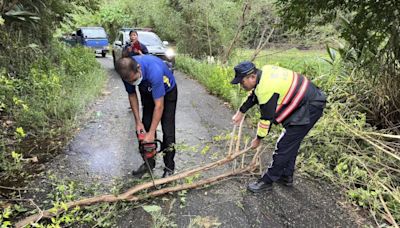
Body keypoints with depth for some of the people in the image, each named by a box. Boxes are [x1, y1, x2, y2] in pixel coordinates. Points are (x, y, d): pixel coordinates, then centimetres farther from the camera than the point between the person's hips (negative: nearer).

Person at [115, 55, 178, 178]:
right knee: (146, 126, 2)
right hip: (147, 92, 5)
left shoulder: (154, 71, -43)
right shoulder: (127, 71, -25)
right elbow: (132, 95, -8)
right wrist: (138, 121, -11)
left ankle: (169, 167, 6)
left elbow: (159, 106, -36)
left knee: (168, 131, -8)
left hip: (168, 92, -5)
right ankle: (149, 162, 18)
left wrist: (151, 133, -31)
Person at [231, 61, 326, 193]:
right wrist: (240, 113, 22)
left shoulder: (267, 88, -28)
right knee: (291, 143, 18)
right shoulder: (264, 71, 0)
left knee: (284, 145, -5)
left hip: (309, 109, -10)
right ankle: (287, 176, 31)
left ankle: (267, 181, 6)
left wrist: (258, 139, -3)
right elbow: (253, 95, 16)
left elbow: (266, 119, -18)